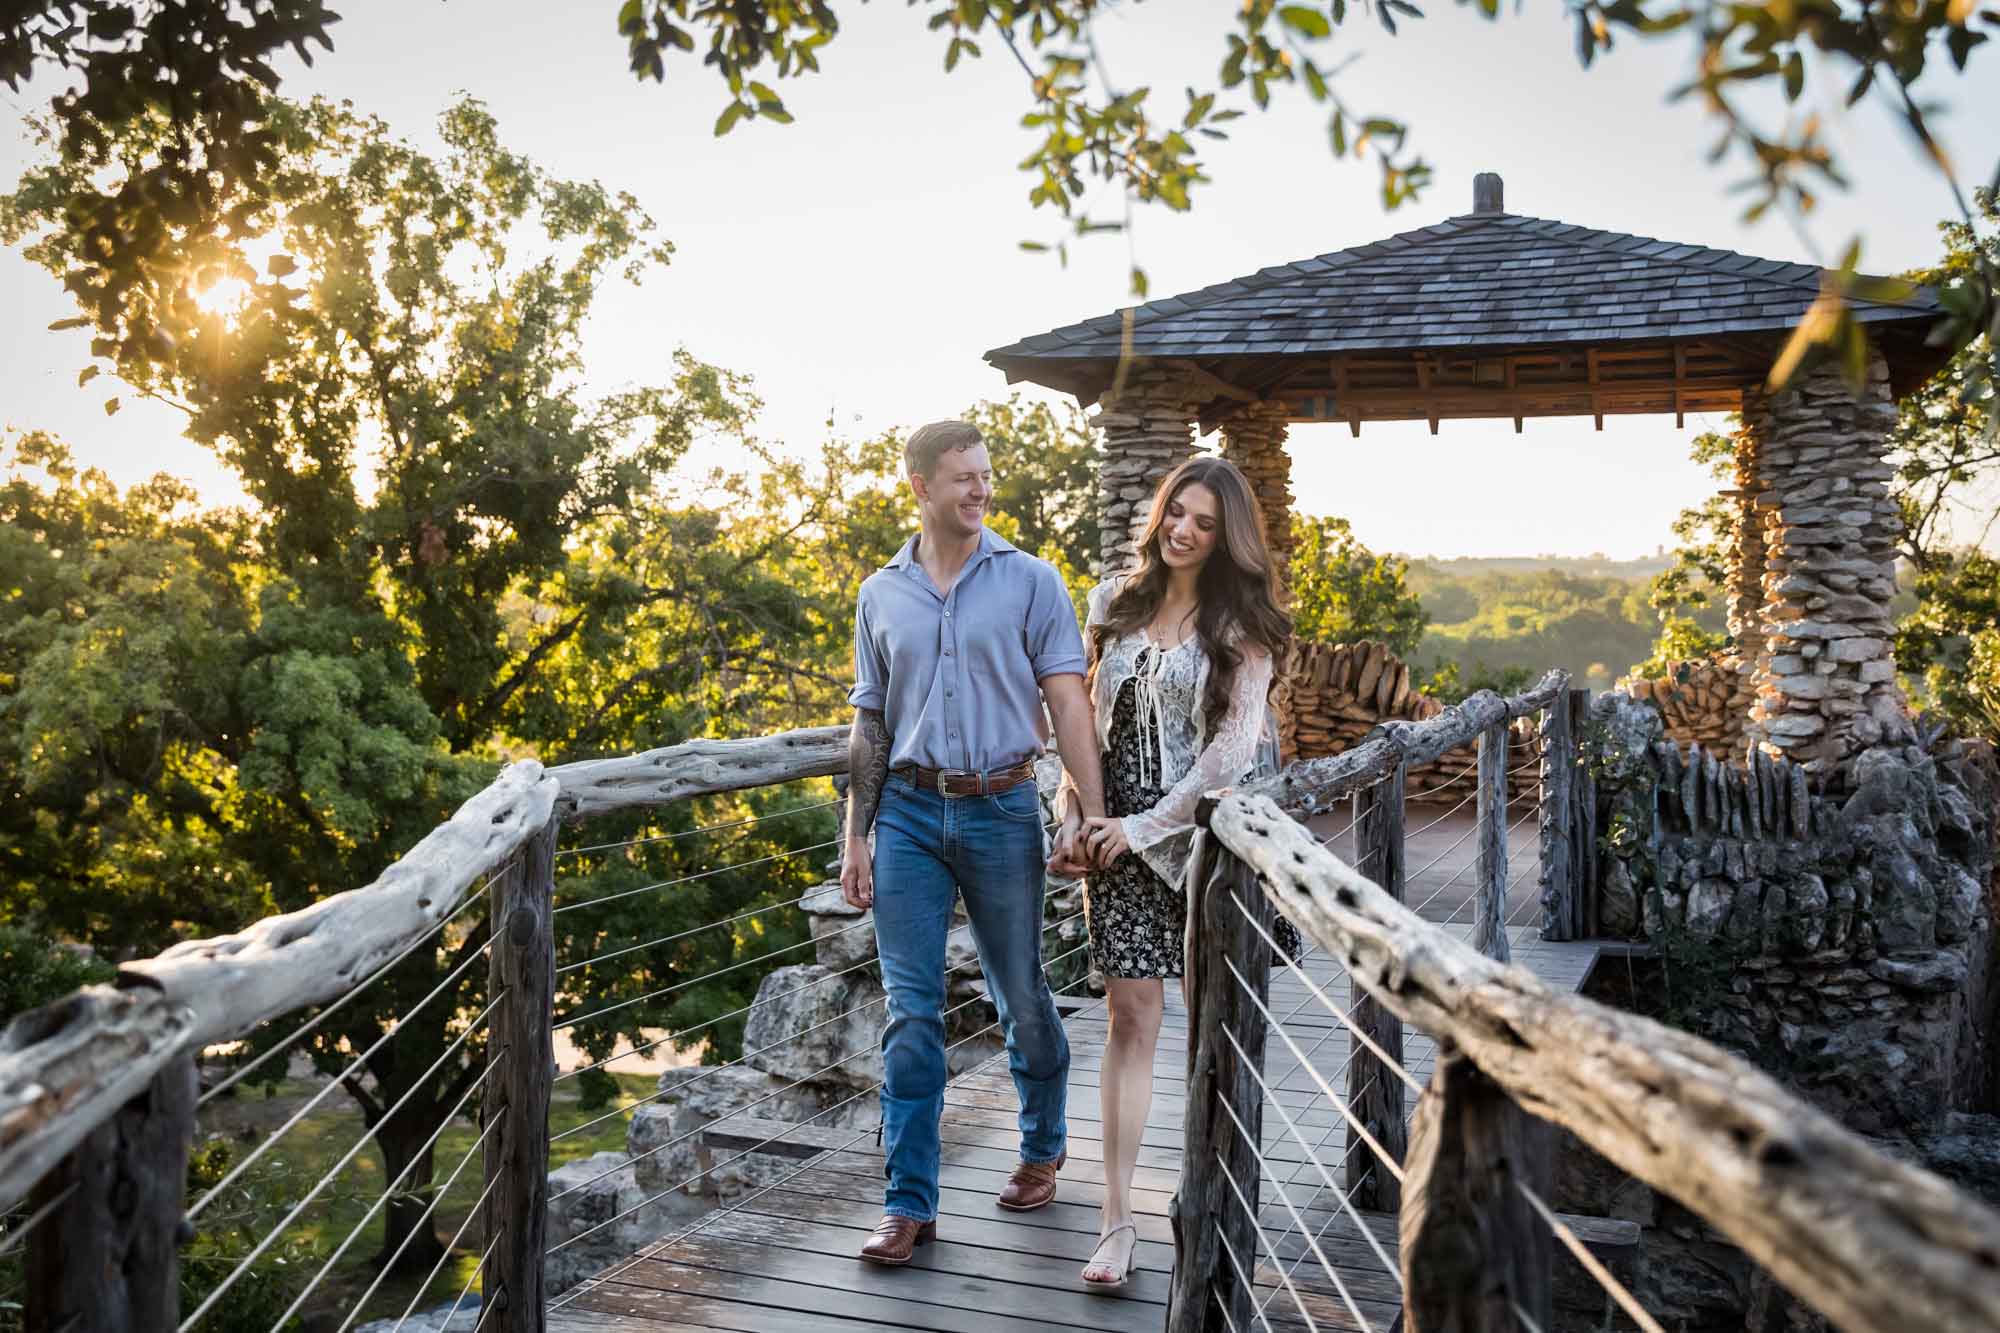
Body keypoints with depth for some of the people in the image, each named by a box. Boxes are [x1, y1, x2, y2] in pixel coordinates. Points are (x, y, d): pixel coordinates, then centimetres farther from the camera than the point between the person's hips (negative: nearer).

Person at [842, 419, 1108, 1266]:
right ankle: (909, 1203, 6)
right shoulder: (881, 594, 7)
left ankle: (1042, 1149, 35)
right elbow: (870, 723, 11)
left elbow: (1067, 703, -5)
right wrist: (856, 838, 6)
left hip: (1001, 810, -1)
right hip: (909, 813, 2)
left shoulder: (1029, 582, -1)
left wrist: (1095, 816, -13)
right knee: (911, 1012, -1)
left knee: (1020, 998, 11)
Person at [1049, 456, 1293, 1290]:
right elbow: (1087, 721, 13)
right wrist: (1076, 822, 4)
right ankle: (1117, 1221, 2)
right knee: (1131, 1018, -1)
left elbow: (1233, 743, -9)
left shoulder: (1240, 622, -3)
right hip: (1118, 837, 2)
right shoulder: (1114, 604, 9)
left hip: (1202, 834, -2)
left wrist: (1146, 825, -11)